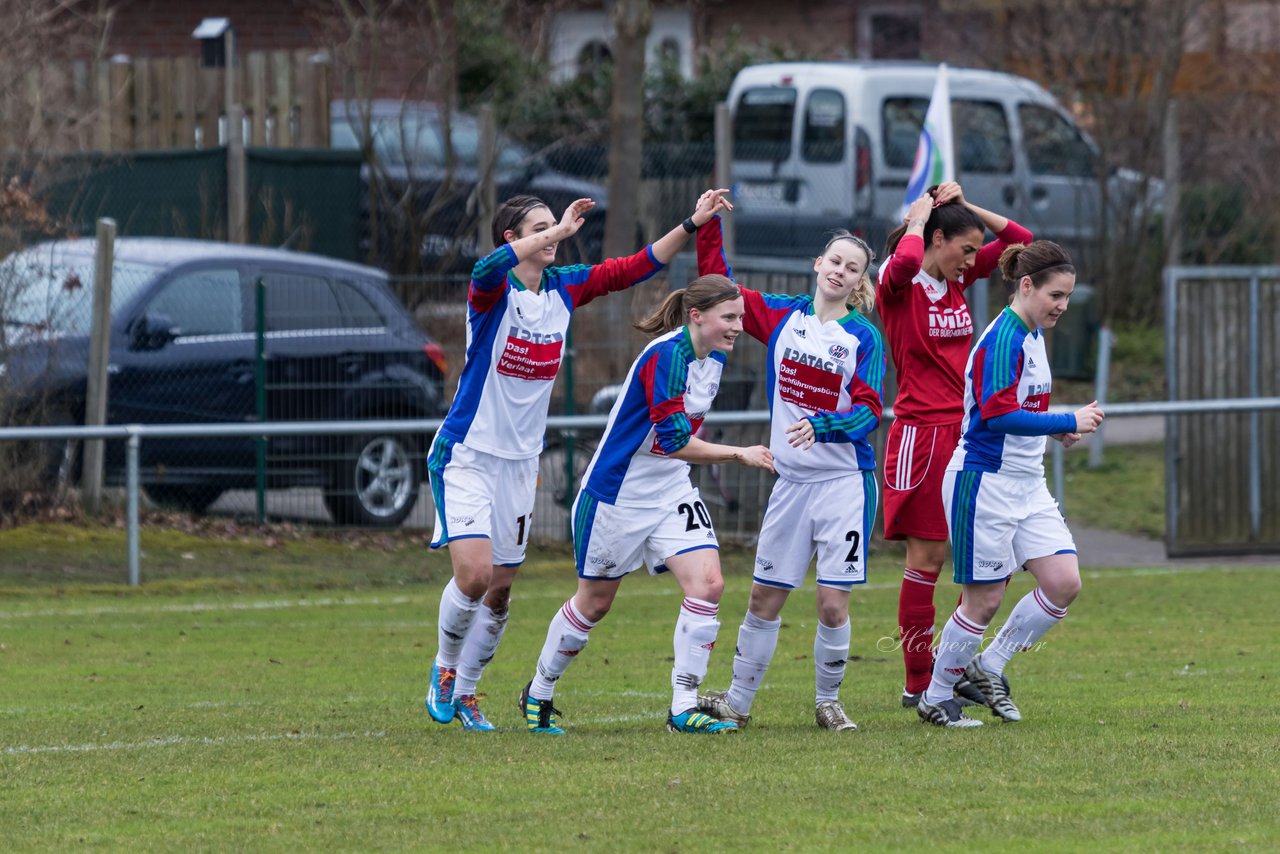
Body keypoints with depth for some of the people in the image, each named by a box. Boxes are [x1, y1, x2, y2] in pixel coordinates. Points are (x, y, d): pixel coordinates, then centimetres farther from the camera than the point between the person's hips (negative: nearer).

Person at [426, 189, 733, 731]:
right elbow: (487, 270, -38)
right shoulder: (494, 291, -14)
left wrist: (692, 225, -3)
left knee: (500, 589, 8)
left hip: (521, 460, 6)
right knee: (474, 573, -18)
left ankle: (465, 692, 22)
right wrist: (560, 230, -43)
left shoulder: (563, 288, 4)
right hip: (467, 455, -6)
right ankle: (444, 669, 6)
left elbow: (633, 268, 6)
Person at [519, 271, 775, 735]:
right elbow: (674, 441, -30)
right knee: (594, 602, 8)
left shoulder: (714, 356, 1)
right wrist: (740, 454, -27)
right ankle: (539, 693, 30)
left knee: (707, 584, -13)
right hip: (617, 493, -7)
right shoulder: (666, 355, -25)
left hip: (671, 492, 7)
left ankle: (683, 707, -9)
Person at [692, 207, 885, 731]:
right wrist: (708, 225, 0)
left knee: (832, 603, -4)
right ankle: (737, 702, 18)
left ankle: (827, 703, 14)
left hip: (845, 481, -3)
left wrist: (821, 426, -27)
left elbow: (869, 411, -10)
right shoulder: (782, 316, 5)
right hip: (792, 481, 3)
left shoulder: (864, 338, -4)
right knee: (765, 596, 7)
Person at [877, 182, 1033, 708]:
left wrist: (965, 206, 4)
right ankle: (918, 684, 2)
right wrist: (917, 220, -14)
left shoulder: (959, 277, 12)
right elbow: (904, 262, -33)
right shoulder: (899, 284, -9)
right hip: (922, 433, -7)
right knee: (928, 556, -4)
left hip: (968, 433, 7)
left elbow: (1018, 239, 15)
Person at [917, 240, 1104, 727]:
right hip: (985, 481, -9)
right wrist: (1068, 423, -26)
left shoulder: (1034, 336, 12)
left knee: (1064, 583, -2)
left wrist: (1057, 431, 7)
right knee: (985, 600, -2)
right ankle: (935, 699, 15)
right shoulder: (1003, 339, -18)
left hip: (1027, 484, 9)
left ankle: (989, 668, 14)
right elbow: (997, 414, -29)